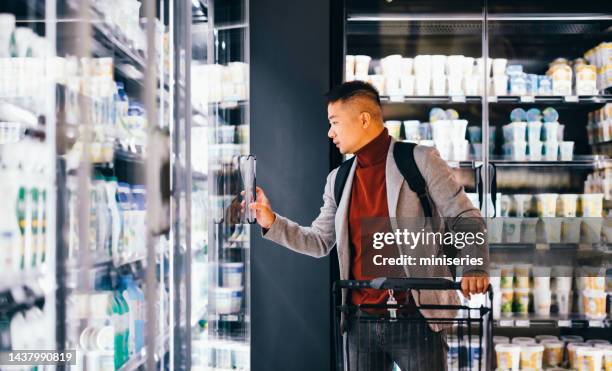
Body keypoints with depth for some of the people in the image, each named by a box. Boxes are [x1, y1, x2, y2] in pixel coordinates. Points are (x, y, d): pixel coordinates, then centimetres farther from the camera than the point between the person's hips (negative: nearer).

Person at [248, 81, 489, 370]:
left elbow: (465, 218, -3)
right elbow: (319, 241, 17)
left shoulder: (420, 160, -3)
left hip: (416, 317, -5)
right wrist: (272, 222, 4)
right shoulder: (338, 179, 12)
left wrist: (474, 264, -20)